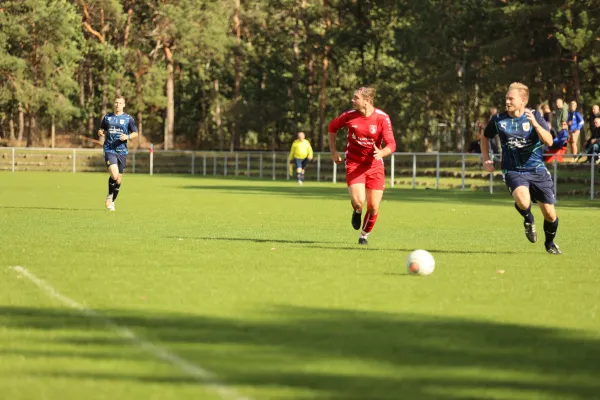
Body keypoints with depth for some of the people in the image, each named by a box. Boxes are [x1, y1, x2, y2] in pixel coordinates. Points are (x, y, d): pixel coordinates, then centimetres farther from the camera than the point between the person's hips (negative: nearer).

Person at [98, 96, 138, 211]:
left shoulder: (128, 119, 5)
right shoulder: (107, 117, 9)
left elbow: (135, 133, 8)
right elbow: (102, 130, 20)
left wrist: (128, 137, -13)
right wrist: (100, 133, -4)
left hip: (122, 151, 1)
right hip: (109, 150, -1)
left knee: (118, 180, 6)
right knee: (114, 175, -22)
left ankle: (112, 201, 25)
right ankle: (109, 196, 1)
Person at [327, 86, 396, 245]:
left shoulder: (382, 118, -14)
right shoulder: (349, 115, -9)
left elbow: (391, 145, -17)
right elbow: (332, 127, 11)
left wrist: (381, 153, -39)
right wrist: (333, 151, 7)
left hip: (374, 165, 0)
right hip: (354, 163, 0)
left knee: (373, 207, -1)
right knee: (358, 201, -20)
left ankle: (364, 234, 26)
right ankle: (357, 212, 18)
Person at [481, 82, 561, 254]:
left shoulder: (535, 116, -5)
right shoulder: (498, 120, -2)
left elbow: (549, 141, -17)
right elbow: (485, 137, 19)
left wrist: (535, 124, -30)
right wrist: (486, 159, 9)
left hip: (537, 170, 1)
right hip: (513, 171, -1)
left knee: (550, 214, 1)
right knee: (523, 201, -33)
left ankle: (550, 243, 33)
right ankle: (528, 220, 4)